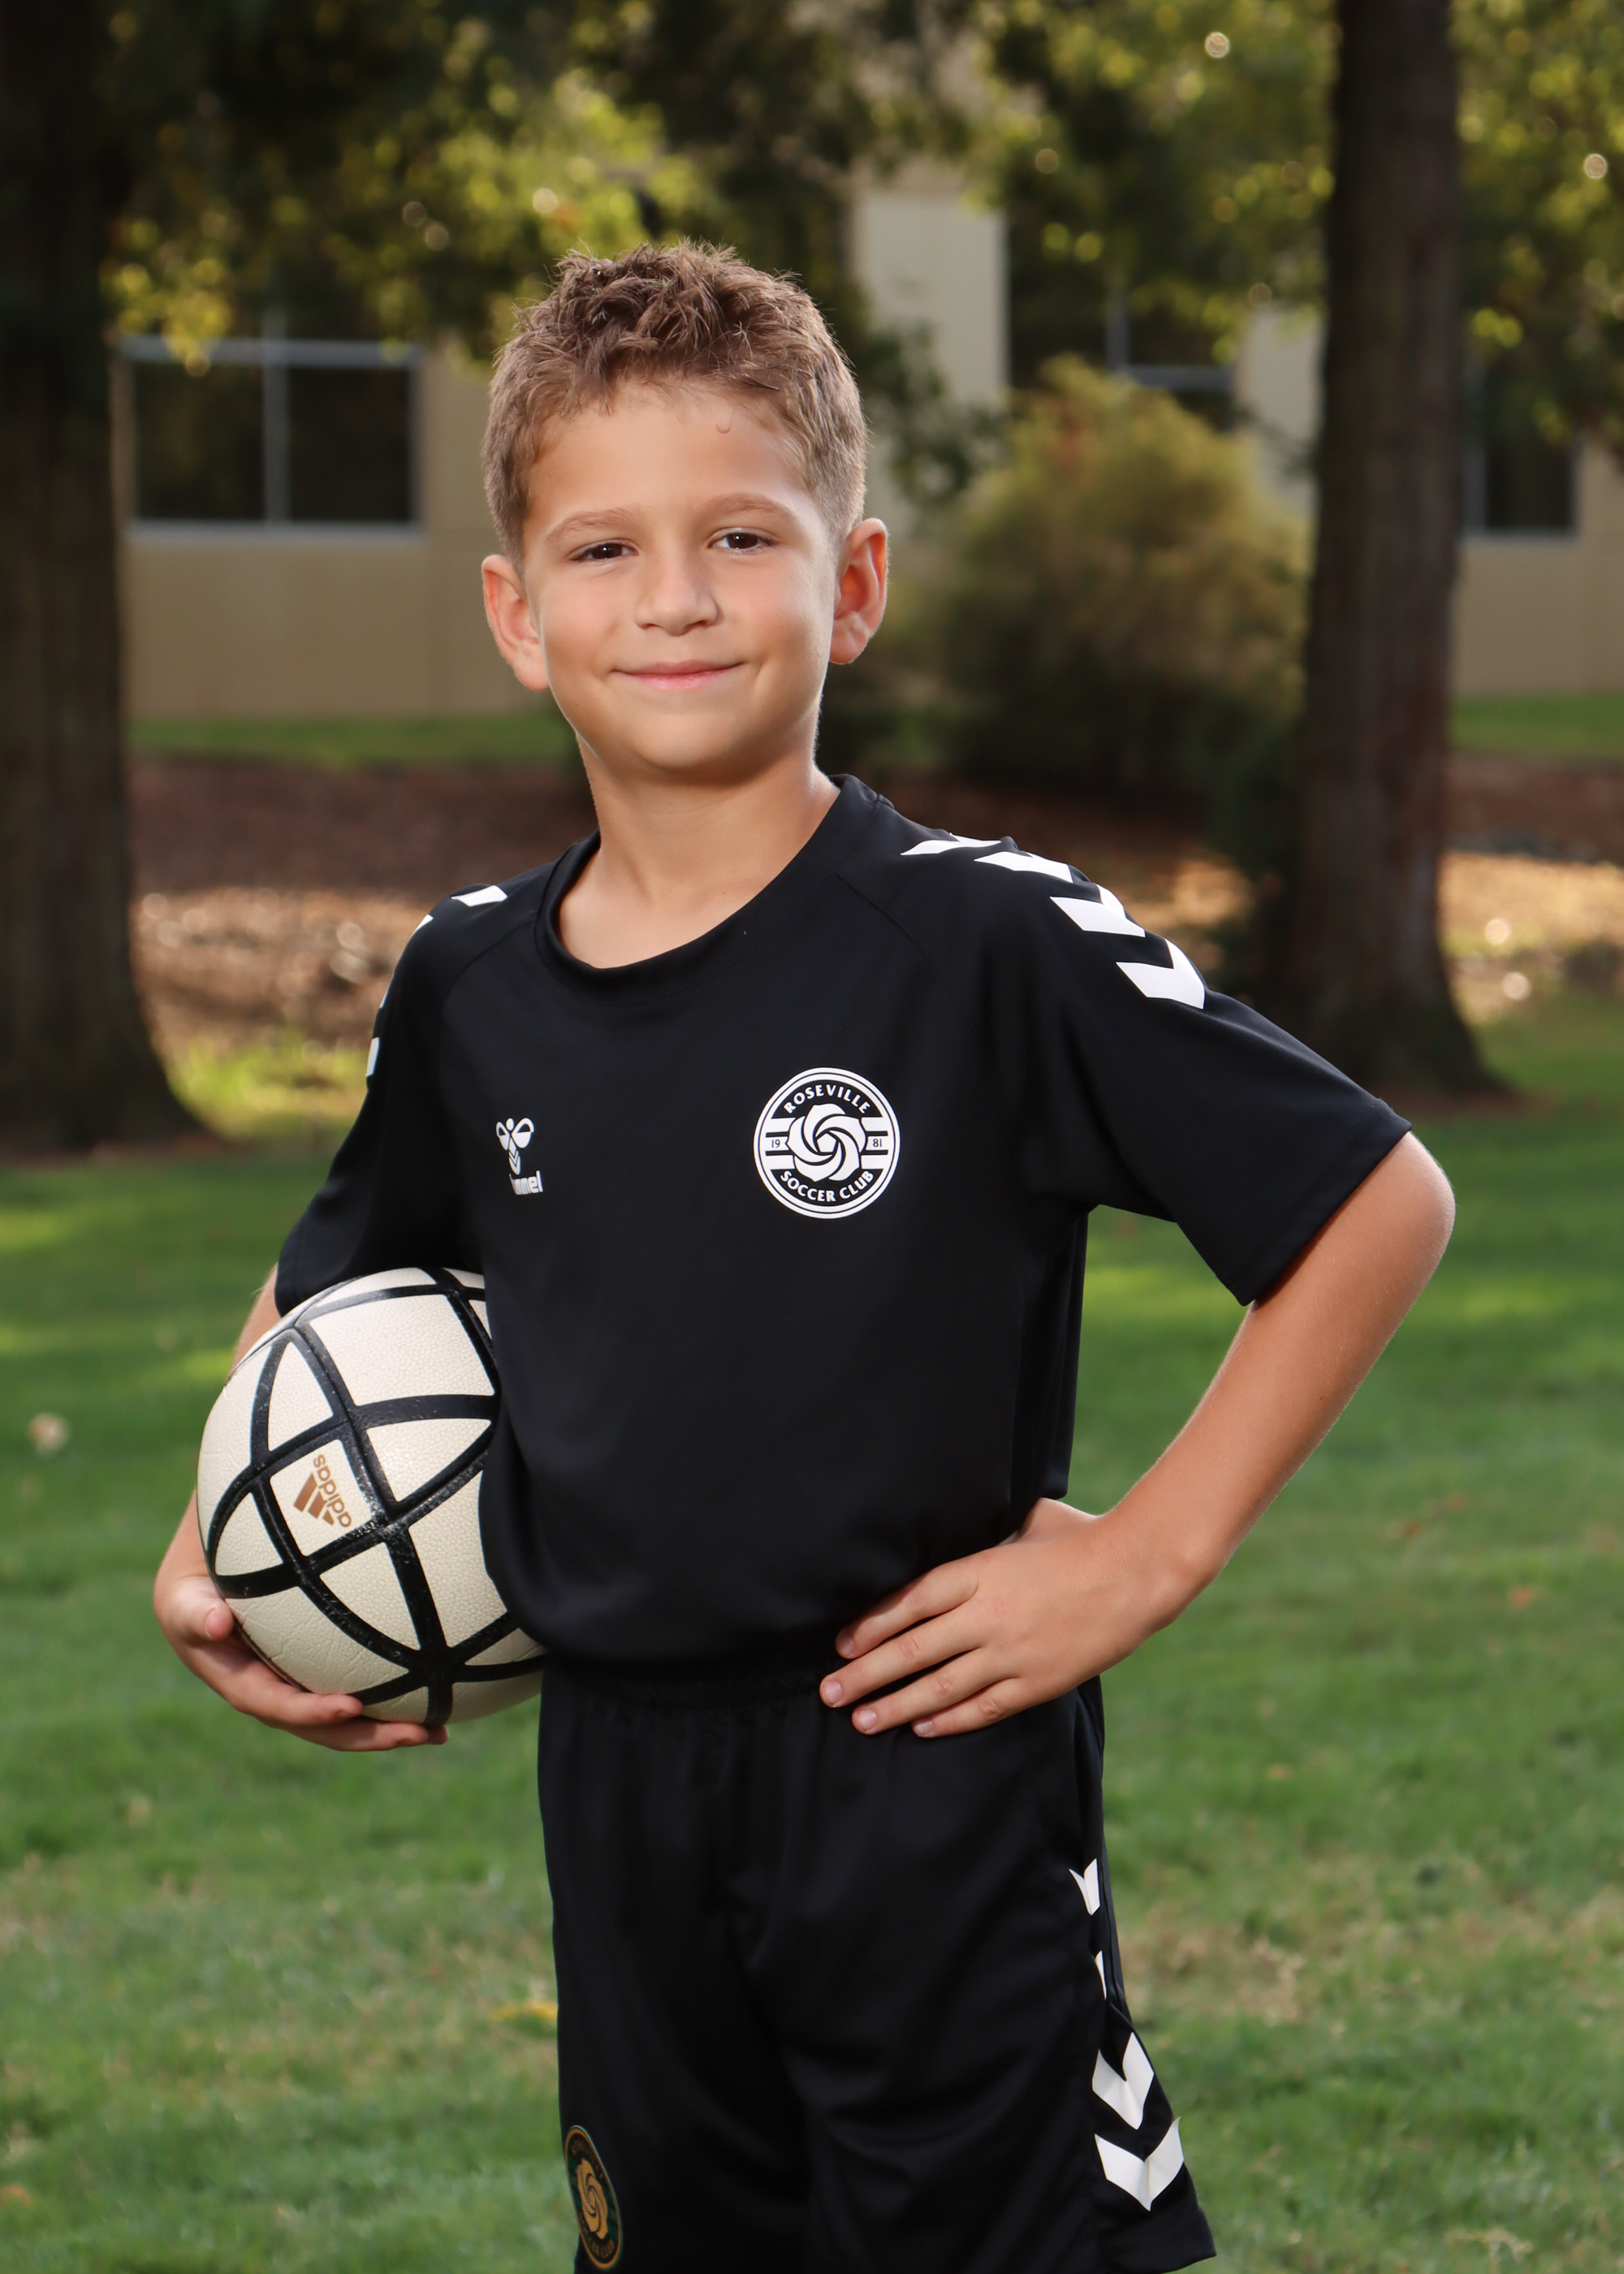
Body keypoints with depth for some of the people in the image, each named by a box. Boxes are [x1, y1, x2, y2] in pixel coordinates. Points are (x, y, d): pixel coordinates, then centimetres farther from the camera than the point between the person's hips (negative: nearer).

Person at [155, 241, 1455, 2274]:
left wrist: (1147, 1554, -11)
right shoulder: (470, 987, 4)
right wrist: (207, 1561, 10)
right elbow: (333, 1285, 24)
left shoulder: (991, 948, -12)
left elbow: (1376, 1206, -9)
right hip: (618, 1786, 5)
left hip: (938, 1790, -5)